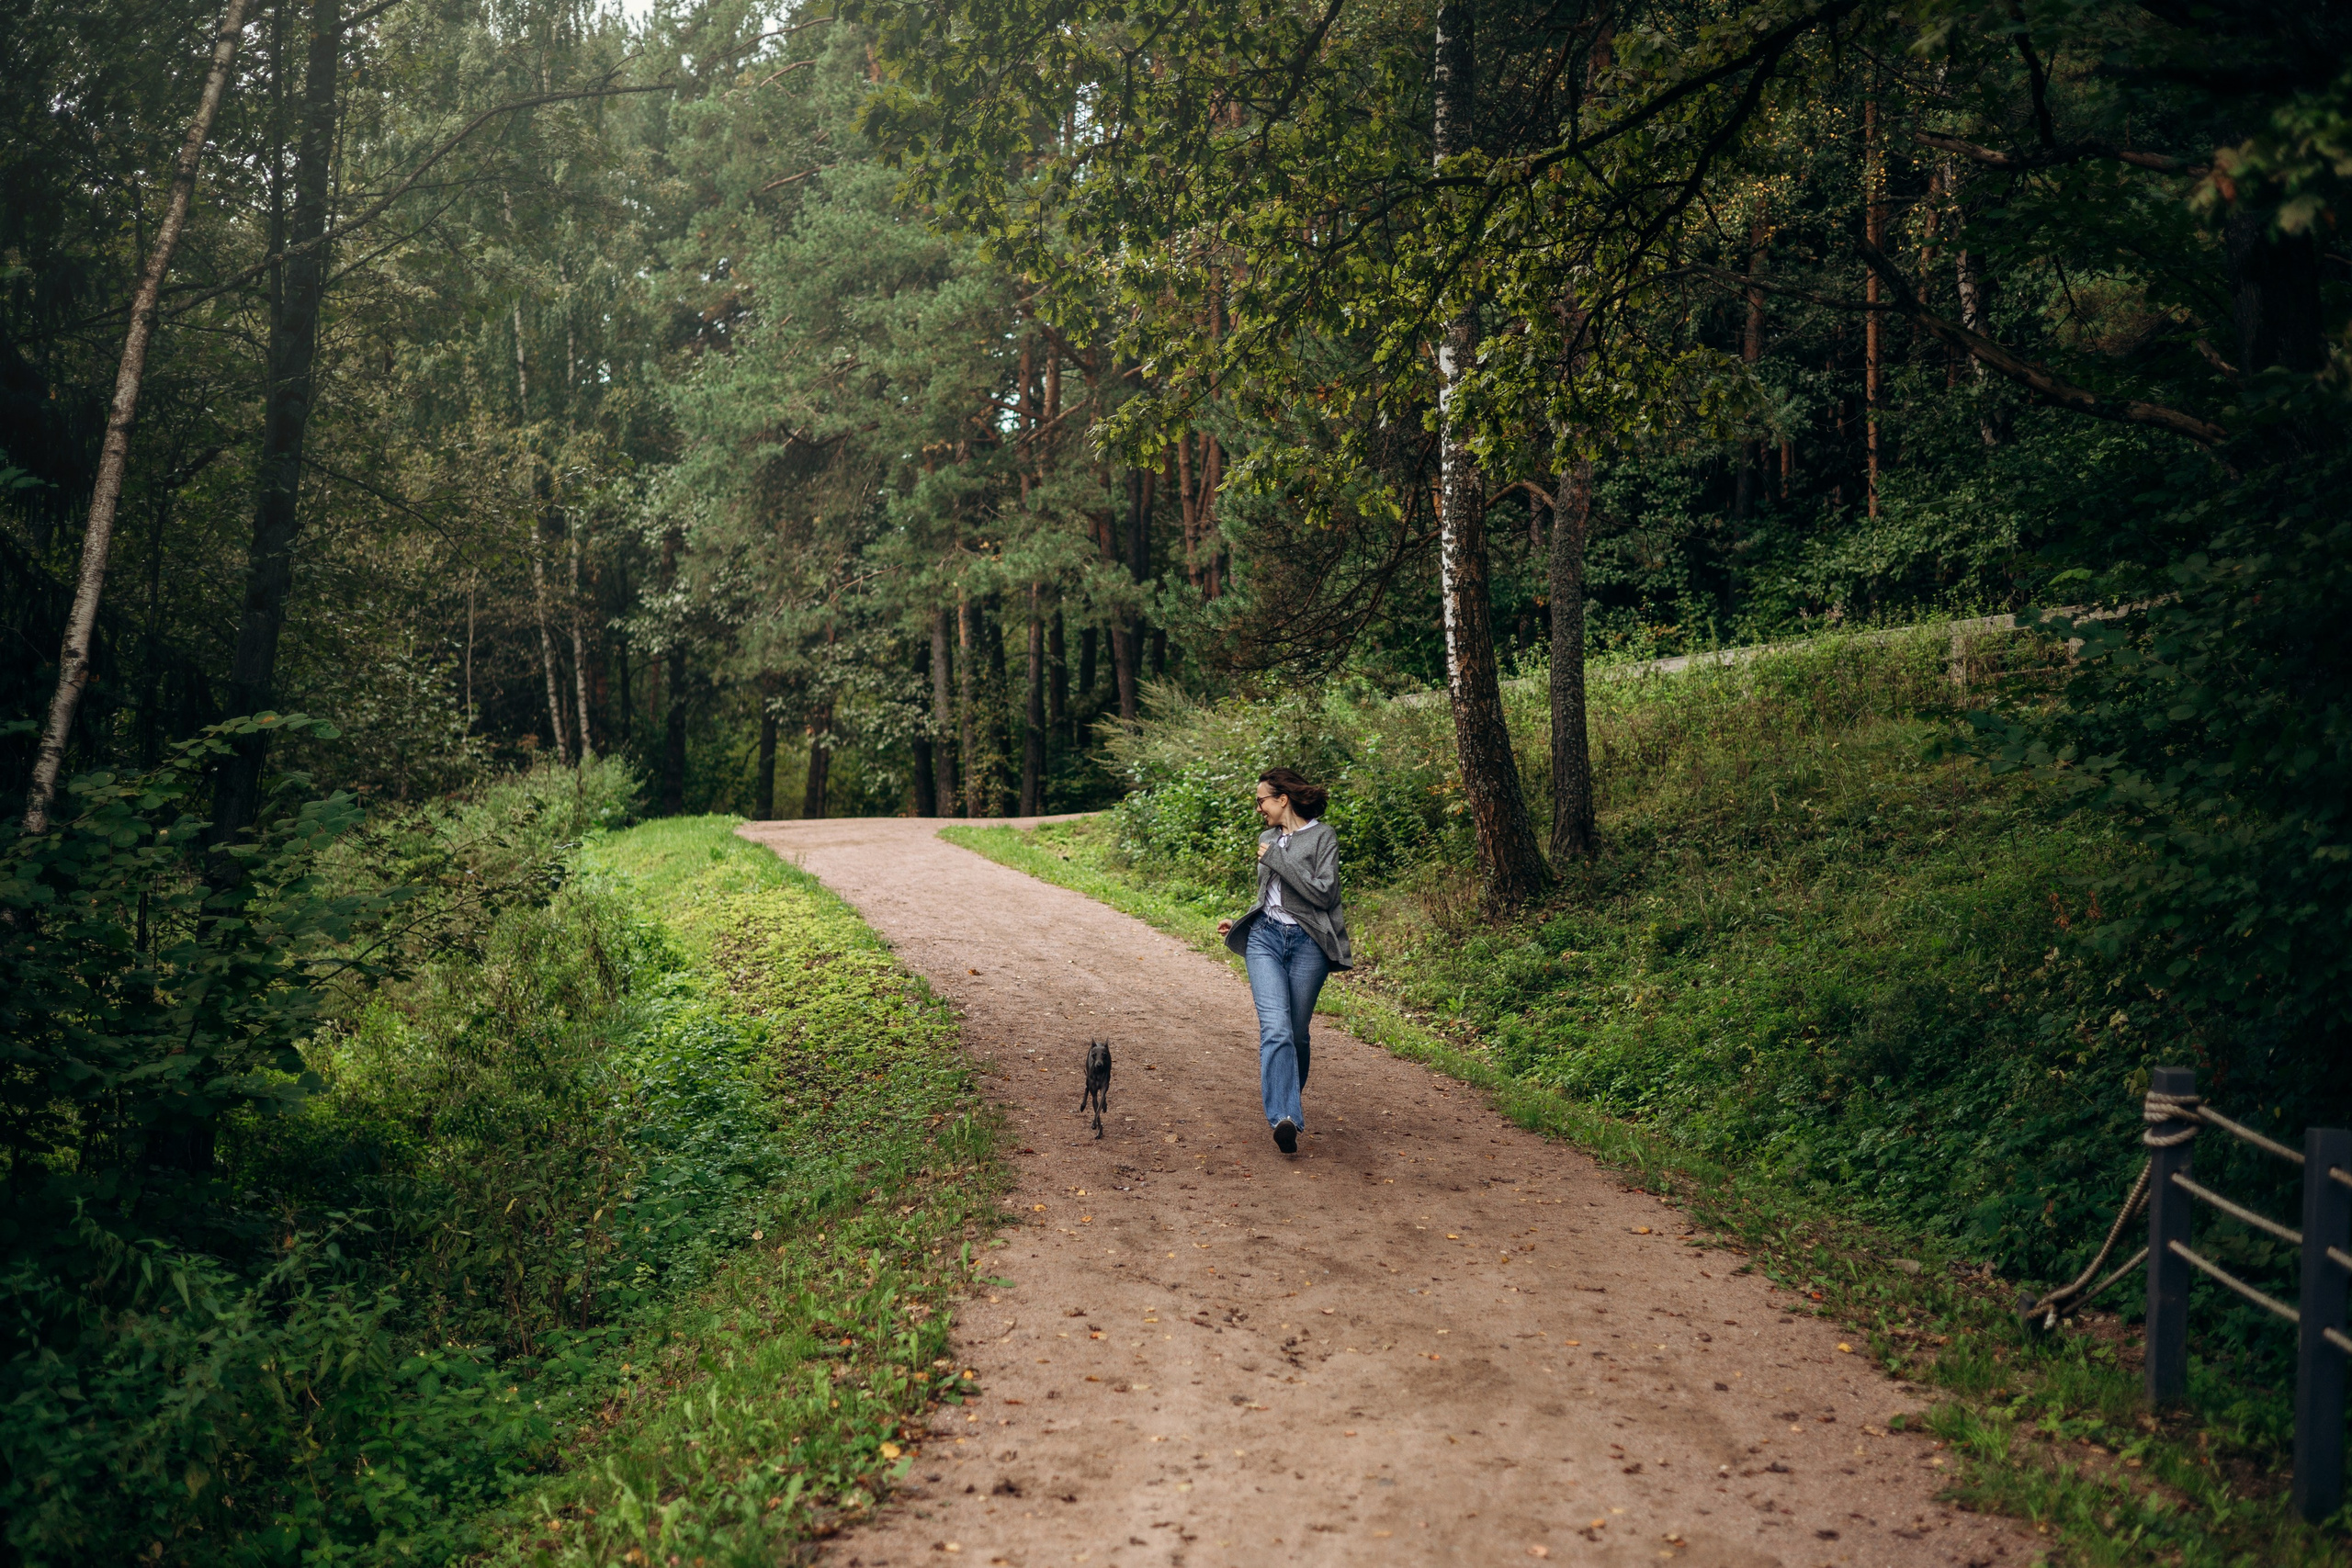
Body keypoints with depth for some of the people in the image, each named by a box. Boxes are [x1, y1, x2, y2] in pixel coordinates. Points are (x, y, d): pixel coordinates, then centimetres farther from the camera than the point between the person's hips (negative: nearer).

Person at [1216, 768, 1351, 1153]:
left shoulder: (1322, 836, -2)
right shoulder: (1268, 839, 17)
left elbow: (1323, 893, -14)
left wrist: (1278, 859, -11)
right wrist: (1239, 923, 24)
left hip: (1307, 942, -3)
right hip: (1265, 937, 3)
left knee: (1297, 1033, 4)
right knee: (1275, 1028, -16)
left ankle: (1290, 1104, 27)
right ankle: (1285, 1118, -28)